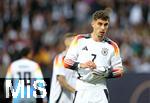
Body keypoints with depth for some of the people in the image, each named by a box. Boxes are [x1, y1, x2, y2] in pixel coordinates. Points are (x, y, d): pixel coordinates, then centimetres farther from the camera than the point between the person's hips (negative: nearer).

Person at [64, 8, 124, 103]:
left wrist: (105, 72, -13)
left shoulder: (112, 46, 5)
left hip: (100, 91, 0)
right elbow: (67, 62, 3)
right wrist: (81, 65, -16)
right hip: (81, 90, 0)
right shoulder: (80, 40, 4)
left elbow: (119, 71, 7)